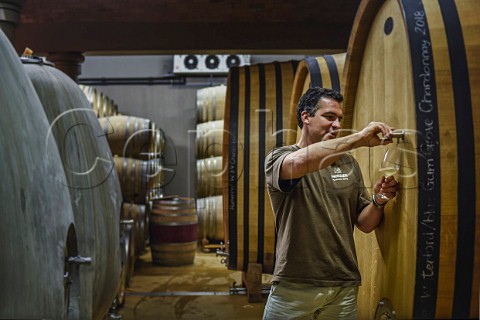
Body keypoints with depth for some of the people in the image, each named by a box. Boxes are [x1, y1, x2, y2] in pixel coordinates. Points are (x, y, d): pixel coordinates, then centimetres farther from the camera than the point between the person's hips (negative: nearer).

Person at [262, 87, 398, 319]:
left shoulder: (349, 163, 10)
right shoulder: (278, 158, -2)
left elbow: (365, 224, 12)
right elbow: (296, 163, -27)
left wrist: (378, 201, -9)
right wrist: (359, 138, -25)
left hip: (344, 287, 4)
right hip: (294, 286, -3)